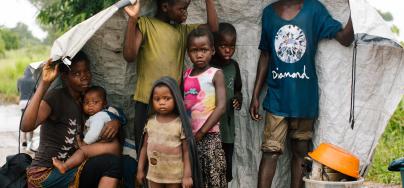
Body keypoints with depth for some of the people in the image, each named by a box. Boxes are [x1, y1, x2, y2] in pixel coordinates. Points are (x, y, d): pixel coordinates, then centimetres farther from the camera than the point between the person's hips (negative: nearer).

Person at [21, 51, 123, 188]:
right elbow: (26, 126, -28)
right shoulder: (56, 97, -12)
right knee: (111, 163, -24)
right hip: (46, 173, -8)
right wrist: (44, 84, -31)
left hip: (69, 169, 8)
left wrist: (115, 122, -6)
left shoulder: (86, 100, 10)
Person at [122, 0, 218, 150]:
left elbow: (213, 28, 6)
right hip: (147, 103, -4)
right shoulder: (145, 24, 0)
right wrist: (132, 20, -21)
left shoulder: (183, 30, 16)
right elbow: (129, 56, -12)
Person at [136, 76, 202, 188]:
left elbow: (186, 151, -11)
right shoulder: (150, 122, 0)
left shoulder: (180, 123, -12)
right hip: (154, 174, 4)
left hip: (174, 176, -4)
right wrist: (140, 169, 7)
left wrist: (187, 175, -14)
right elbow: (145, 147, 8)